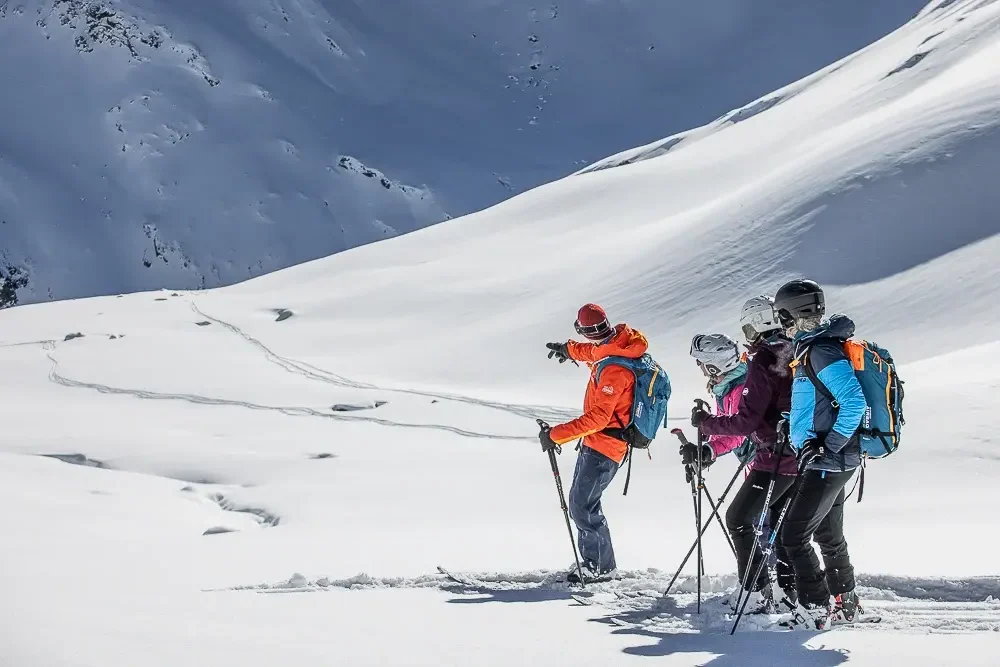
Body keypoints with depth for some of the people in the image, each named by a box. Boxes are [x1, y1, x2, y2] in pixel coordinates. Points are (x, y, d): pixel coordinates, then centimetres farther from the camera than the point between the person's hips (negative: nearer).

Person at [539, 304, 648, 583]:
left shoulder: (615, 370, -28)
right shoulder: (616, 347, 0)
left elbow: (597, 418, -30)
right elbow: (594, 352, 28)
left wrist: (555, 435, -27)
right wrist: (569, 349, 46)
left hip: (602, 447, -10)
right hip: (597, 442, 10)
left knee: (582, 507, -5)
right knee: (581, 502, 17)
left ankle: (602, 567, 7)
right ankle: (592, 561, 25)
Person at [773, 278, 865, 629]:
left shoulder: (822, 351, -20)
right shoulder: (813, 346, 11)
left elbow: (854, 403, -27)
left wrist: (827, 446, -24)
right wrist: (797, 429, 15)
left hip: (828, 463, -10)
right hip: (830, 461, 10)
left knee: (793, 536, -8)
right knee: (828, 534, 20)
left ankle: (815, 609, -4)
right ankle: (844, 603, 32)